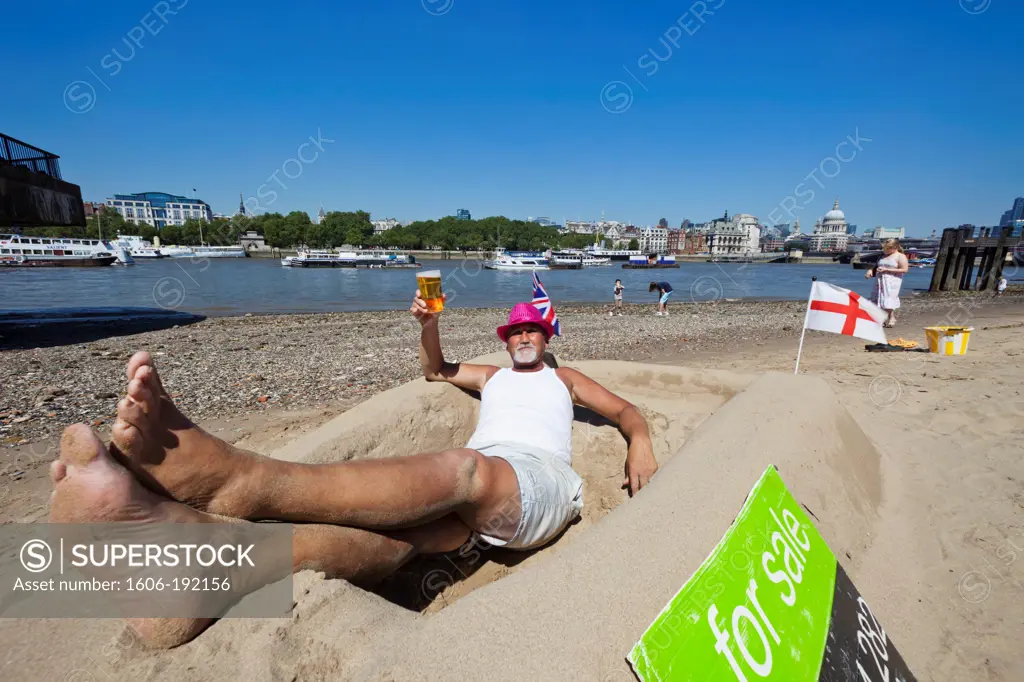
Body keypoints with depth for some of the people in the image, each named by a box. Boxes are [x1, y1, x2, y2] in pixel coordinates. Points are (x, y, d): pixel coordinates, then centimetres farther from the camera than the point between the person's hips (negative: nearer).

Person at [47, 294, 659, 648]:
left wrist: (640, 443, 1)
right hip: (467, 498, 3)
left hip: (538, 482, -2)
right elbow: (436, 369, 42)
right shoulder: (492, 376, 38)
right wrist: (429, 324, 21)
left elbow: (626, 410, 25)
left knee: (465, 469, -38)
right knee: (396, 536, -32)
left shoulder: (563, 377, 31)